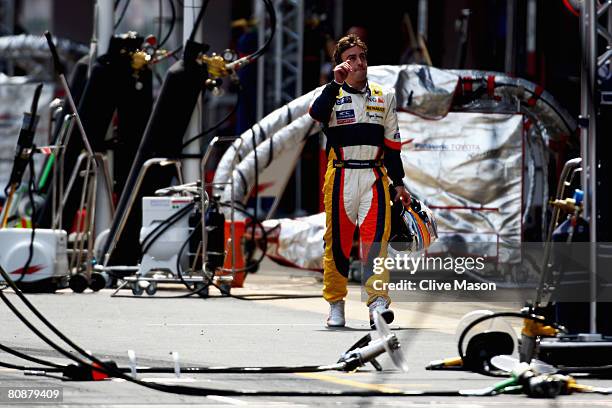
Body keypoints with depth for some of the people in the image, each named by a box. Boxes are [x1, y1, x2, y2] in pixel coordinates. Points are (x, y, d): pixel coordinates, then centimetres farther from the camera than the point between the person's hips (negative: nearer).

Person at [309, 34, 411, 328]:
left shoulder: (384, 96, 15)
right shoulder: (330, 94, 5)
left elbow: (392, 143, 17)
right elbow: (316, 113, -19)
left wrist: (398, 182, 14)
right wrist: (337, 83, -21)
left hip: (374, 176, 2)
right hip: (341, 176, -1)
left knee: (376, 235, -13)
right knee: (338, 238, 0)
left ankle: (378, 301, -19)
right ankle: (336, 303, 11)